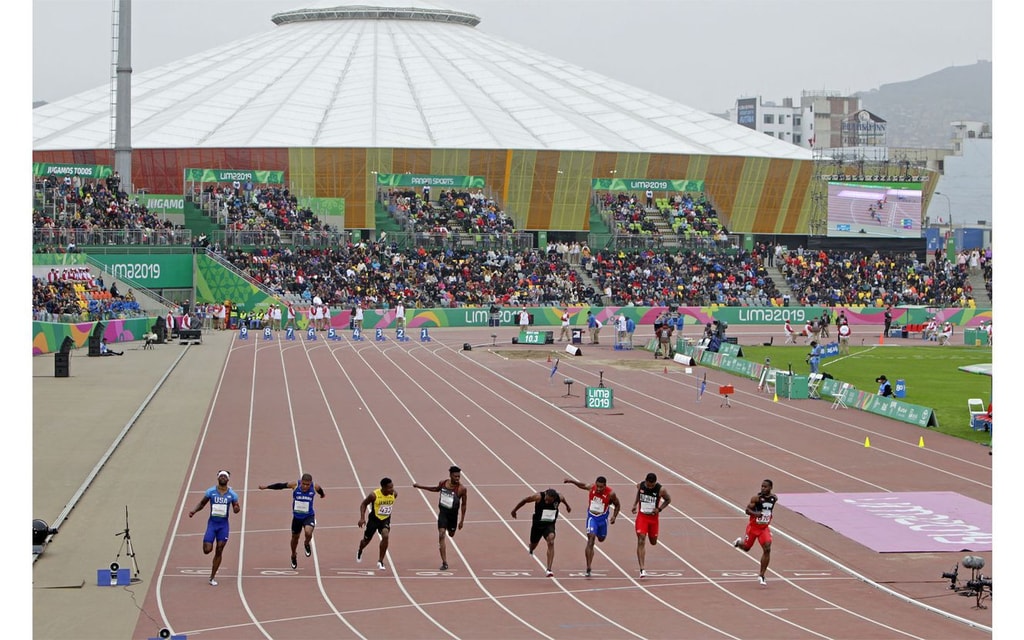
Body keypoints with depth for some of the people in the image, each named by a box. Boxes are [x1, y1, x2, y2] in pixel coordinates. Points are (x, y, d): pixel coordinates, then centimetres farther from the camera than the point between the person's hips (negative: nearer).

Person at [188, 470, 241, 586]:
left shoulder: (232, 494, -2)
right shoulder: (211, 492, -4)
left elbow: (236, 509, 7)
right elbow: (202, 503, 7)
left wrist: (237, 509, -17)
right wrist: (194, 511, -11)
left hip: (223, 525, 1)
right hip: (212, 522, -1)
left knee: (219, 551, 2)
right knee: (207, 550, -11)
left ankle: (212, 577, 13)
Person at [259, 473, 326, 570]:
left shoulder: (315, 488, -17)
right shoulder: (295, 485, -20)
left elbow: (320, 489, 8)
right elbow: (280, 485, -7)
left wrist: (322, 494, 32)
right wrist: (266, 486, -2)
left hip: (309, 516, -2)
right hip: (297, 517, 2)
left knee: (308, 532, -30)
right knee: (295, 537, 18)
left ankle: (307, 544, 7)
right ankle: (293, 556, 47)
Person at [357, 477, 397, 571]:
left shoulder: (394, 494, -15)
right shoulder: (374, 495, -25)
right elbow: (364, 504, -11)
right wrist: (362, 518, -20)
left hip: (385, 519, 2)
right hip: (374, 519, -2)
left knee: (385, 536, -25)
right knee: (367, 540, 14)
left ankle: (380, 561, -11)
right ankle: (360, 552, 53)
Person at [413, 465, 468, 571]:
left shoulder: (461, 489, -16)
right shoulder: (443, 483, -8)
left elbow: (463, 505, -6)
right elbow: (436, 489, 16)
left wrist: (462, 520, -5)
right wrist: (420, 486, 20)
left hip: (453, 514, -1)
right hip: (443, 512, 1)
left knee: (451, 534, 21)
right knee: (441, 535, -14)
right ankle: (444, 563, -14)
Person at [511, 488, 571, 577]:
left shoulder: (559, 498, -19)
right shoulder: (539, 497, -26)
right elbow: (525, 500, -10)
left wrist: (567, 506, 31)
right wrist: (514, 510, 2)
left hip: (550, 525, 0)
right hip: (537, 524, 0)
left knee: (551, 542, -26)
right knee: (533, 544, 19)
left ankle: (549, 569, -29)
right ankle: (530, 550, 62)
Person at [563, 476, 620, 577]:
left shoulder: (610, 494, -19)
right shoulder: (591, 488, -15)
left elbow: (617, 505, -2)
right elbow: (583, 485, 8)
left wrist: (614, 516, -14)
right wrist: (571, 481, -2)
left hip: (603, 518, 1)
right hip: (592, 517, -1)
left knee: (601, 539, 22)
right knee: (591, 540, -16)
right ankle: (588, 568, -17)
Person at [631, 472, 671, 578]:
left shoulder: (660, 490, -17)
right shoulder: (640, 486, -10)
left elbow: (668, 499, 0)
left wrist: (659, 509, -13)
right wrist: (635, 504, 1)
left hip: (653, 517, 0)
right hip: (642, 516, 0)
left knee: (653, 542, 15)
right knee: (641, 541, -13)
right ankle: (642, 569, -15)